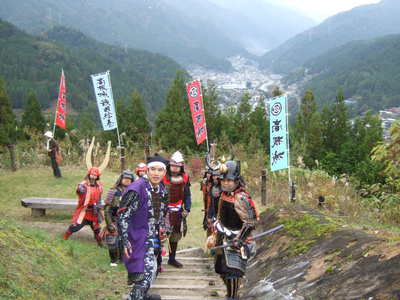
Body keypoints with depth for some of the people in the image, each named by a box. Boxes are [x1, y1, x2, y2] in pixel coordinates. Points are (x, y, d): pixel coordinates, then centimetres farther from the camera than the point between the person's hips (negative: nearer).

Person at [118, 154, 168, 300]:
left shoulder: (161, 189, 3)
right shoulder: (136, 189, -22)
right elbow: (123, 215, -20)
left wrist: (162, 228, 14)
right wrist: (126, 241, -22)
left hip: (152, 237, 8)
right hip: (138, 237, -8)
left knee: (150, 268, 20)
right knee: (148, 270, -15)